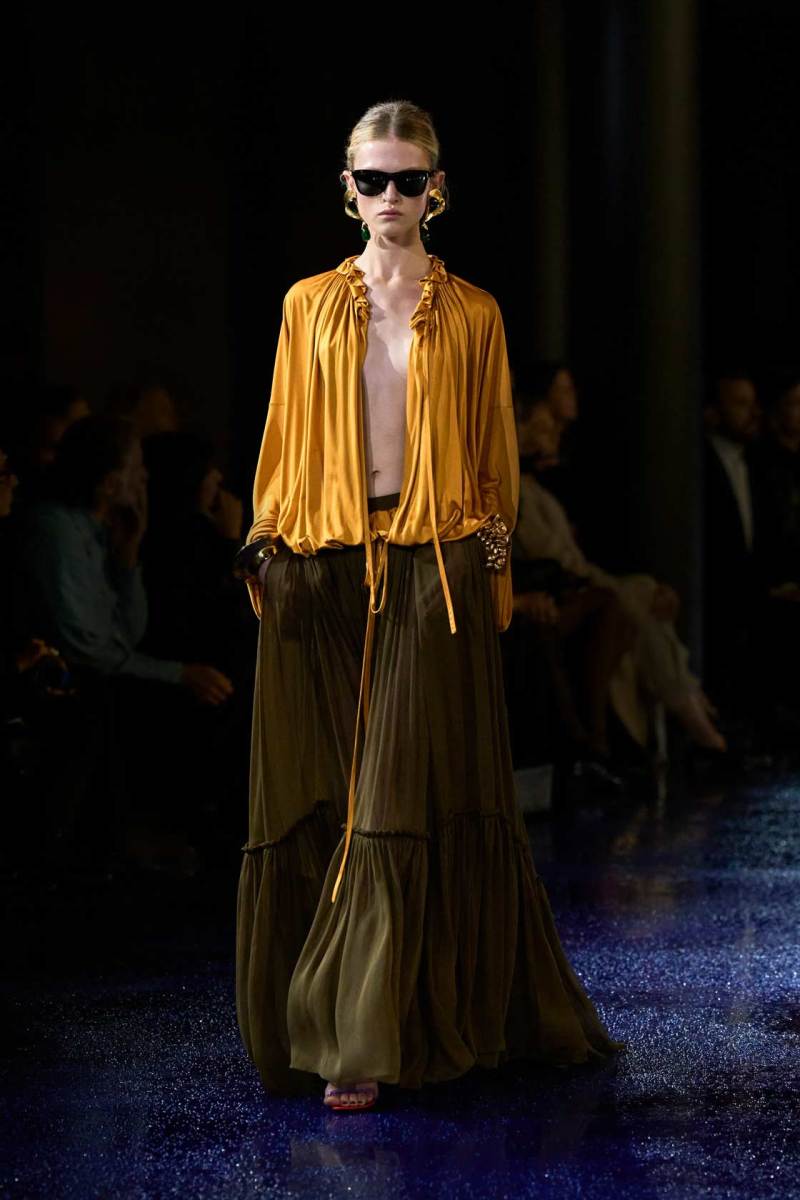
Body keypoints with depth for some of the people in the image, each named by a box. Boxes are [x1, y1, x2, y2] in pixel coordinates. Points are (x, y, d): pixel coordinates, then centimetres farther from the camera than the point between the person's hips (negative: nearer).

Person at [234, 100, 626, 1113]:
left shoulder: (471, 314, 8)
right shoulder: (309, 305, 11)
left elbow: (495, 458, 10)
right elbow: (283, 446, 13)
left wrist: (492, 546, -1)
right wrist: (269, 547, 5)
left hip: (434, 574, -2)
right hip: (323, 570, 2)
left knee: (404, 802, -7)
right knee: (318, 797, 2)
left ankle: (365, 1042, -6)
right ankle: (345, 1023, 13)